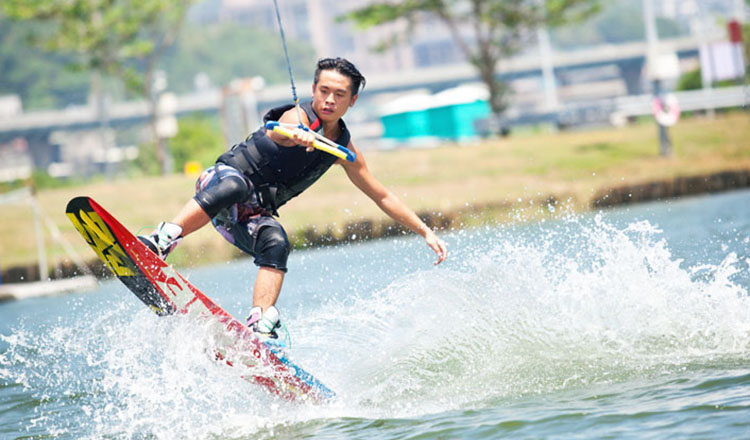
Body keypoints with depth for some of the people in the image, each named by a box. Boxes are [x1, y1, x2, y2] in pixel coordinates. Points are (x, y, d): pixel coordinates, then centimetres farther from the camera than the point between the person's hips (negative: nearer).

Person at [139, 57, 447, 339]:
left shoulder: (344, 150, 8)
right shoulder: (299, 117, -13)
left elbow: (383, 197, 17)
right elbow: (281, 132, -39)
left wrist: (425, 231, 13)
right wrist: (296, 135, -64)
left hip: (252, 215, 5)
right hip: (224, 178, -5)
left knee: (277, 245, -27)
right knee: (236, 185, -40)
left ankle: (262, 324, -40)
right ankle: (163, 240, -50)